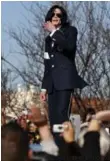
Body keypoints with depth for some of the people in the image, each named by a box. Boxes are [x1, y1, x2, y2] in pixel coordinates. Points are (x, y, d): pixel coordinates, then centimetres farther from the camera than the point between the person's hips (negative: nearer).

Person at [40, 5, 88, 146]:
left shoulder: (70, 30, 7)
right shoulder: (48, 39, 23)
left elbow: (70, 46, -17)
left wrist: (53, 31, -10)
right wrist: (44, 87, 15)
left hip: (65, 78, -6)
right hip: (52, 81, 6)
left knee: (62, 113, -21)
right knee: (53, 117, -3)